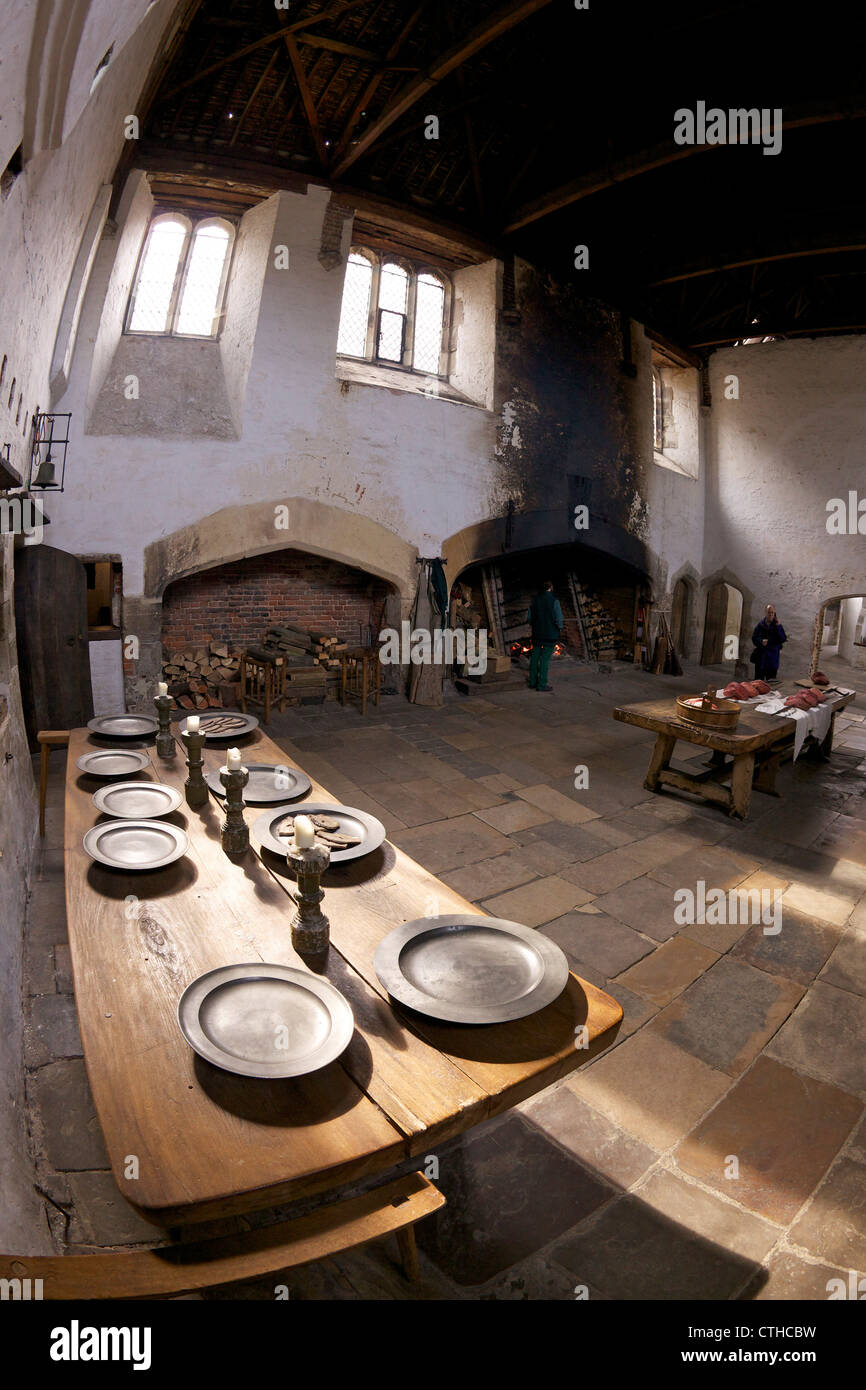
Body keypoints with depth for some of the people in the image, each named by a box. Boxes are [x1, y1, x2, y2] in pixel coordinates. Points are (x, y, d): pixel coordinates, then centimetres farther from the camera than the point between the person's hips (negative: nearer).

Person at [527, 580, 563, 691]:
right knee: (545, 658, -2)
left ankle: (532, 682, 21)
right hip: (550, 634, -5)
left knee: (535, 657, 13)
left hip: (537, 633, 5)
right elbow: (558, 618, -14)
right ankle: (541, 684, 1)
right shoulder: (554, 600, -13)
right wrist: (559, 628, 4)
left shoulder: (535, 599, 3)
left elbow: (529, 617, 7)